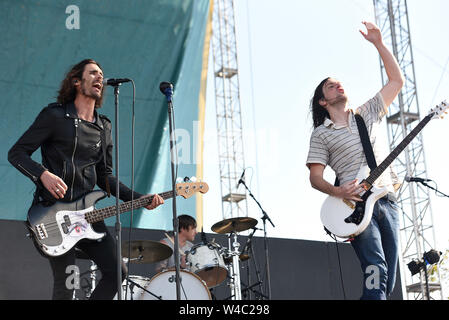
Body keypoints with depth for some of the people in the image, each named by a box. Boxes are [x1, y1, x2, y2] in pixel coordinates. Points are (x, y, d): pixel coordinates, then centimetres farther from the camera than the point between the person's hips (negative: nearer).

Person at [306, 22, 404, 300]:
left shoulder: (367, 115, 21)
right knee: (376, 274, -22)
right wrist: (335, 191, -16)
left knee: (388, 283, 1)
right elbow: (315, 177, 5)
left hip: (387, 202, 5)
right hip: (356, 204, -5)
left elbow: (397, 81, 21)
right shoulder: (321, 134, 9)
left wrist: (379, 43, 15)